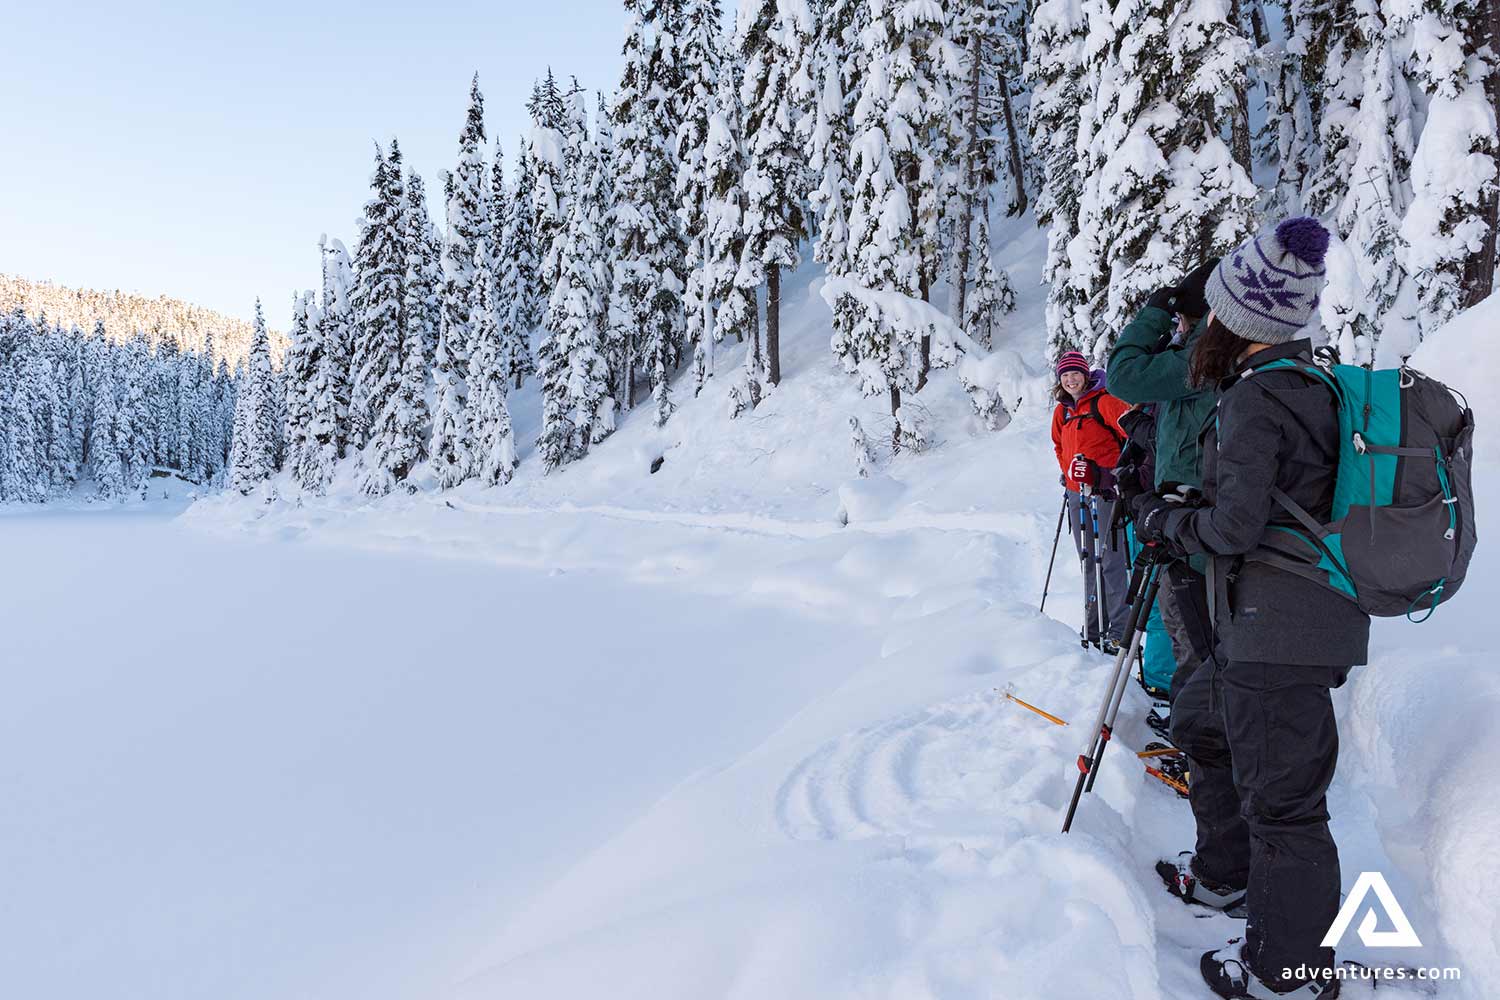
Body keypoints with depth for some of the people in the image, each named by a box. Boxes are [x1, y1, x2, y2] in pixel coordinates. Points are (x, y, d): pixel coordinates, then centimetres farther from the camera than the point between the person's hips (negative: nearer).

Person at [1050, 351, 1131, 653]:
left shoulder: (1103, 401, -8)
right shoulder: (1062, 411, 14)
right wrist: (1068, 469, 9)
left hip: (1104, 491, -7)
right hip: (1077, 492, 7)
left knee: (1110, 559, -9)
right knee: (1088, 562, 12)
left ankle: (1120, 631, -4)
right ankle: (1094, 628, 21)